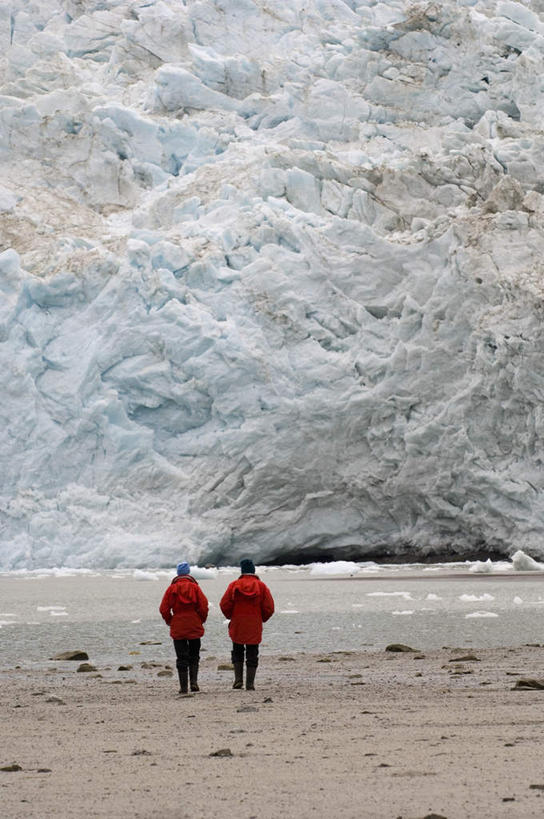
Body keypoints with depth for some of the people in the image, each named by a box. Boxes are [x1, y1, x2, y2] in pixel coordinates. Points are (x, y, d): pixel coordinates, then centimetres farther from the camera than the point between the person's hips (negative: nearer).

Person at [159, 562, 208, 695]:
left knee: (181, 658, 3)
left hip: (178, 628, 0)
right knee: (194, 656, 13)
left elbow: (164, 609, -4)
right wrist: (202, 620, 9)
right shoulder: (195, 587, -2)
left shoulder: (172, 588, -1)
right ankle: (194, 681, -5)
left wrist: (169, 621, 12)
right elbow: (204, 606, -7)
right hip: (194, 628, 0)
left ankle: (183, 687, -1)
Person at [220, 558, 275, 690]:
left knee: (237, 652, 15)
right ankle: (250, 684, 1)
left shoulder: (234, 585, -5)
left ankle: (238, 679, 3)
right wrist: (262, 619, 14)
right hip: (255, 627, 0)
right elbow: (269, 608, -4)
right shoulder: (261, 586, -3)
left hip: (237, 625, 0)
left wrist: (230, 616, 12)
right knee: (252, 655, 5)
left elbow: (224, 605, -6)